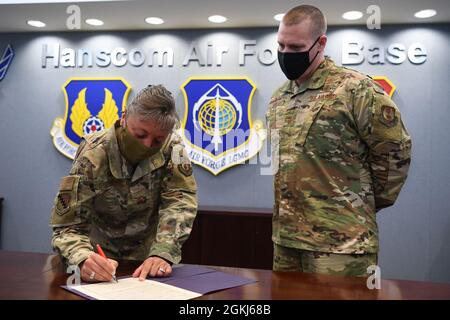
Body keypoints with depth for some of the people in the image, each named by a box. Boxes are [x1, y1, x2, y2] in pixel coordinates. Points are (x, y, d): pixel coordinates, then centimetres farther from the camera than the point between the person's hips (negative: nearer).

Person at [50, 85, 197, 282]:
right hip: (103, 254, 0)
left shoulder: (172, 148, -12)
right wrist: (84, 259, -39)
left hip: (148, 259, 0)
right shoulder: (92, 158, -20)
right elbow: (68, 227, -19)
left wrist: (163, 253, -32)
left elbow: (180, 201, -17)